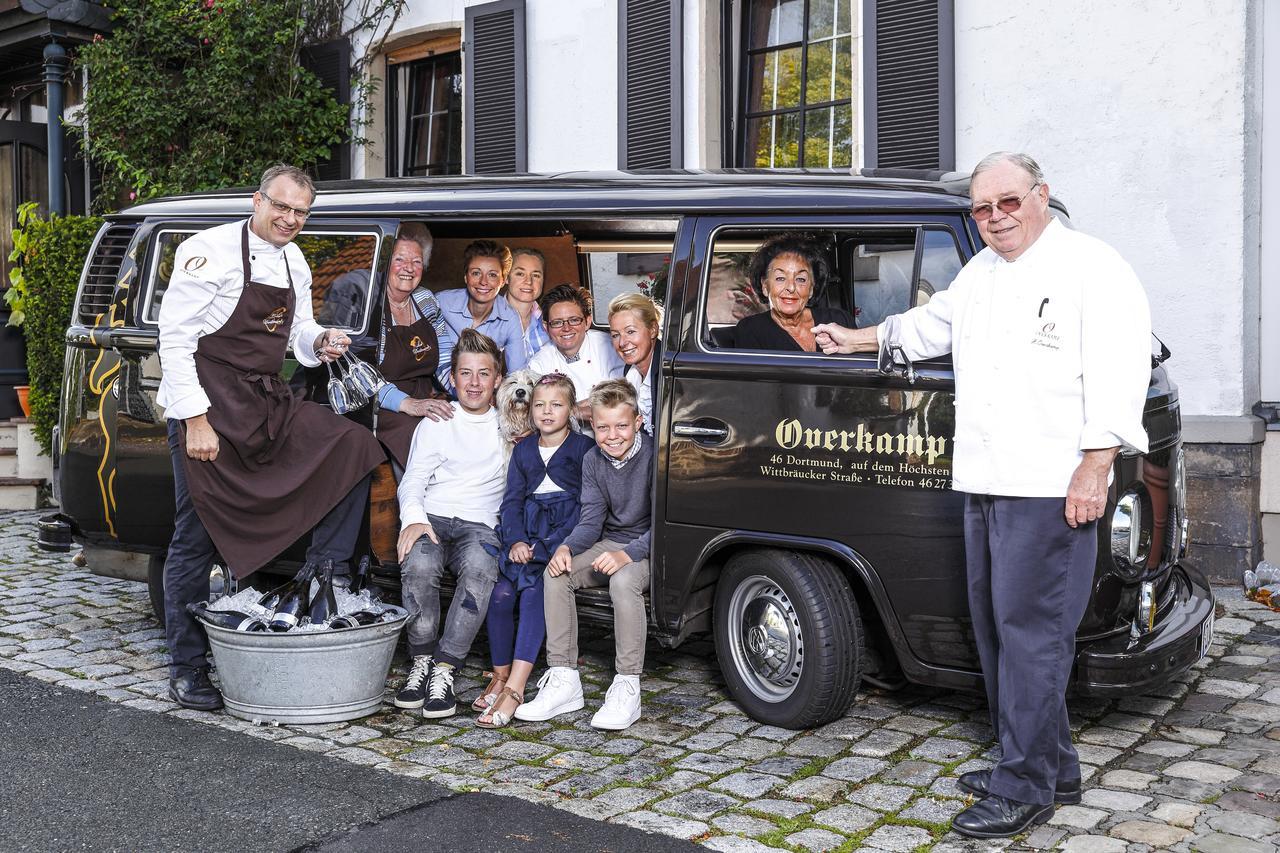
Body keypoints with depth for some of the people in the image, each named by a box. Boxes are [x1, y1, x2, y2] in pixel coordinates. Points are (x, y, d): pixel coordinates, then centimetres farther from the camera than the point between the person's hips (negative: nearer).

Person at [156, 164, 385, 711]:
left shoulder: (294, 262, 12)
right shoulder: (211, 250, -11)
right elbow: (175, 339, -14)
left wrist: (319, 342, 0)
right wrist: (195, 418, -20)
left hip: (269, 404, 7)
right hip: (209, 407, -7)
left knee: (355, 447, -9)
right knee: (196, 536, 0)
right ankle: (186, 670, 11)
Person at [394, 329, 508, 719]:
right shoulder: (436, 423, 16)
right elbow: (412, 481, 6)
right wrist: (413, 519, -13)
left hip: (480, 526, 0)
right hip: (431, 519, 0)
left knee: (480, 568, -37)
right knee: (419, 565, -36)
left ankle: (443, 671, -32)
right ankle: (422, 662, -18)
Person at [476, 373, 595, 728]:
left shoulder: (584, 448, 4)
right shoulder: (523, 449, 18)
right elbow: (512, 500, 12)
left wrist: (545, 545, -13)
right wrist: (517, 541, -8)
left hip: (566, 536, -4)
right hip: (525, 535, 4)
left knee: (534, 591, -28)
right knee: (501, 594, -20)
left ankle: (514, 689, -31)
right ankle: (500, 675, -2)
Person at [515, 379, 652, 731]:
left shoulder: (653, 457, -17)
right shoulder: (593, 461, 2)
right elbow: (591, 521, 0)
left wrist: (627, 555, -35)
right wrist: (566, 548, -20)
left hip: (650, 549, -6)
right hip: (610, 543, 6)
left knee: (623, 581, -36)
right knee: (556, 575, -18)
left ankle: (627, 688, -27)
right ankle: (563, 680, -13)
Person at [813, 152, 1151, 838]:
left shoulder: (1091, 268, -5)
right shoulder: (980, 274, 20)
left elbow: (1120, 371, -14)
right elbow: (928, 325, 37)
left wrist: (1094, 468, -20)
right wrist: (855, 339, 45)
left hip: (1050, 488, -9)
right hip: (983, 485, 9)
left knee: (1029, 629, -7)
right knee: (994, 624, 12)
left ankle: (1025, 787, 3)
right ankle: (1054, 770, 23)